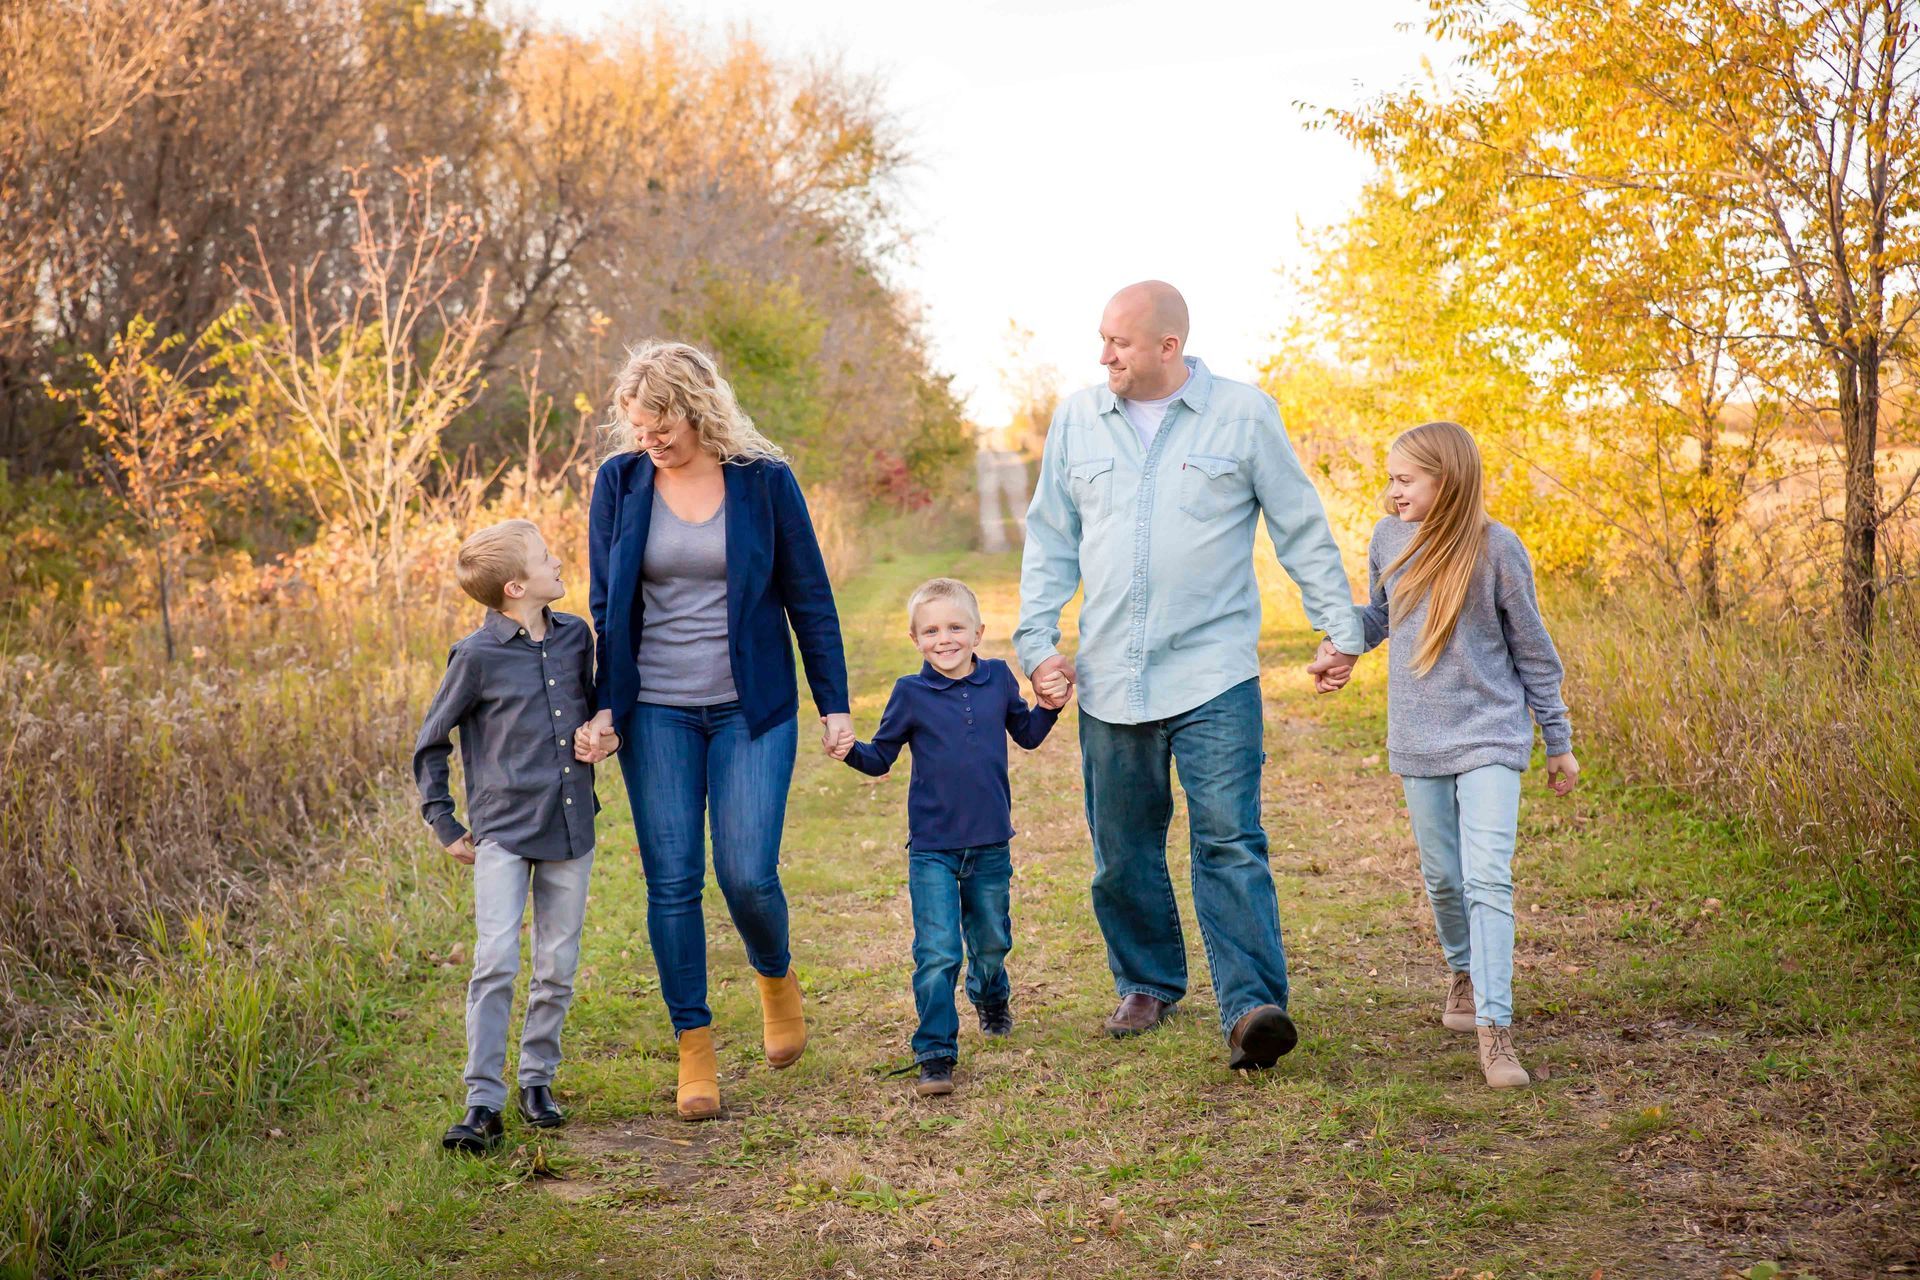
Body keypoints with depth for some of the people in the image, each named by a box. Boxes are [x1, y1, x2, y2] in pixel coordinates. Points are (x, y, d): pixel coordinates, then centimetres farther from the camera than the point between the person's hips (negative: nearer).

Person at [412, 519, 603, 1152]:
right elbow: (431, 744, 2)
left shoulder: (576, 637, 5)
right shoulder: (478, 656, -9)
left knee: (558, 967, 7)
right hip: (503, 831, -4)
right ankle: (483, 1103, -6)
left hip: (570, 829, 4)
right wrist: (444, 826, 2)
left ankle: (537, 1080, 25)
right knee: (496, 962, -12)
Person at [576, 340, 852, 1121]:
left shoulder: (764, 480, -3)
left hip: (752, 707, -1)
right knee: (672, 882, 0)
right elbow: (606, 606, 6)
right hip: (656, 711, 2)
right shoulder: (620, 482, 1)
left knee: (747, 874, -8)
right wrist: (603, 707, -1)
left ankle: (776, 978, 25)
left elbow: (809, 597, 3)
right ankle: (694, 1048, 13)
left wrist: (834, 703, 2)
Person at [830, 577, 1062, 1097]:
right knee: (937, 953, -9)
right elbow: (881, 758, 2)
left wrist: (1050, 704, -1)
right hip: (932, 850, -3)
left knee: (992, 941, 20)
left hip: (991, 846, 3)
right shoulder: (911, 693, -6)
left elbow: (1027, 734, 16)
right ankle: (935, 1055, -2)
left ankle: (991, 996, 51)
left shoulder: (998, 678, 0)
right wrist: (849, 751, -17)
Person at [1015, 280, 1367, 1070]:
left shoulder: (1243, 413, 0)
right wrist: (1037, 640, 4)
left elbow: (1302, 530, 6)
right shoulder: (1076, 420, 9)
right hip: (1109, 678, 4)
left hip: (1214, 675, -3)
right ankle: (1148, 984, 29)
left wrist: (1340, 626, 6)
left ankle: (1251, 1007, -11)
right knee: (1122, 851, 11)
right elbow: (1050, 540, 13)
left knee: (1230, 842, -11)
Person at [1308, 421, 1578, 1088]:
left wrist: (1559, 743, 4)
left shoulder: (1496, 548, -11)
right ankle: (1463, 971, 40)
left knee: (1489, 878, -13)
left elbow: (1532, 650, -2)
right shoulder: (1388, 539, 0)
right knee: (1442, 876, 14)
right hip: (1419, 740, 4)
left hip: (1490, 735, -4)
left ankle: (1493, 1028, -14)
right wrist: (1339, 648, -2)